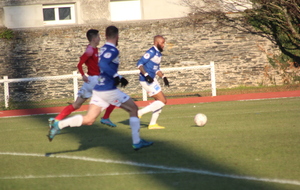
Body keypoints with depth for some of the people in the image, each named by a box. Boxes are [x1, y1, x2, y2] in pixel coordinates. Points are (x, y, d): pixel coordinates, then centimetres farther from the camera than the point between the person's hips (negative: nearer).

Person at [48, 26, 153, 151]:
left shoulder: (103, 49, 15)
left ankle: (59, 124, -13)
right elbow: (102, 64, -30)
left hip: (98, 89, 8)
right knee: (133, 109, 8)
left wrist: (119, 78, 28)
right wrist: (116, 76, -27)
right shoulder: (113, 50, -12)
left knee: (88, 119, 3)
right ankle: (136, 142, 7)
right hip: (109, 90, -8)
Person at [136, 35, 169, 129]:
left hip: (151, 79, 10)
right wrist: (146, 75, -29)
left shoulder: (158, 53, 16)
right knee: (162, 101, -11)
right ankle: (139, 113, -11)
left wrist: (163, 77, 12)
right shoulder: (151, 52, -14)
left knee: (161, 101, 13)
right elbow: (139, 64, -20)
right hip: (146, 80, -10)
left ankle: (152, 123, 17)